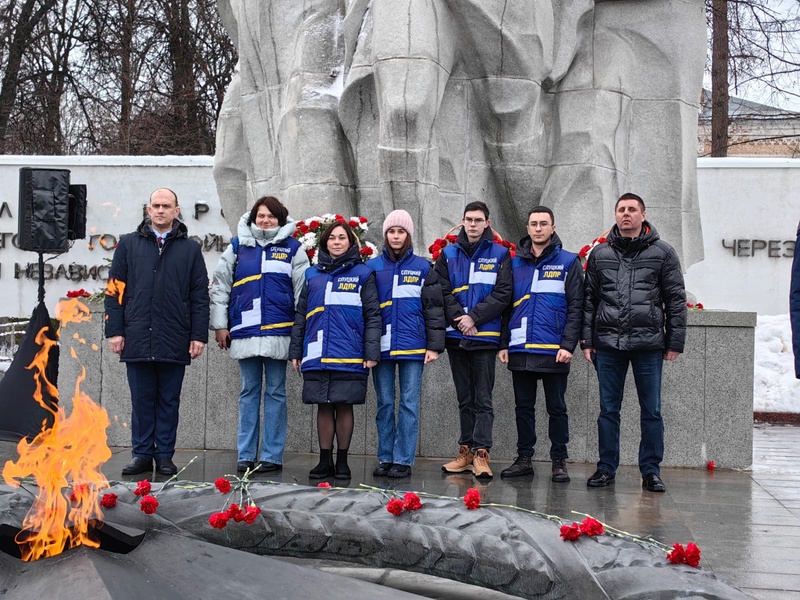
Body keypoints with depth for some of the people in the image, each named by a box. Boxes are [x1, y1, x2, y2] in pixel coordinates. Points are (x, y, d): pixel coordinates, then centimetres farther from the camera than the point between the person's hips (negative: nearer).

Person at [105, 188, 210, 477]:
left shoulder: (190, 249, 8)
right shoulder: (128, 244, 10)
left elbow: (200, 296, 6)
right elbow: (114, 290, 7)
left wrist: (199, 335, -1)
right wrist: (114, 331, -1)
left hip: (174, 342, 0)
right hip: (137, 340, 0)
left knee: (169, 401, 6)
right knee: (141, 400, 6)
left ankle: (165, 456, 15)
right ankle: (142, 454, 15)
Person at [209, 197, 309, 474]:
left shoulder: (292, 248, 6)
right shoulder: (238, 246, 10)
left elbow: (303, 290, 5)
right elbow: (220, 286, 11)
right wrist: (220, 325, 5)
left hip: (278, 332, -2)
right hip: (245, 333, 2)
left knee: (275, 393, 2)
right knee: (249, 392, 7)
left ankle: (272, 456, 6)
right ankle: (245, 455, 11)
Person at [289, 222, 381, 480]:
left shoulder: (363, 274, 4)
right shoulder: (312, 275, 14)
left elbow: (372, 316, 0)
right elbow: (300, 316, 16)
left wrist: (372, 352, -8)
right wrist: (295, 351, 10)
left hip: (349, 357, -3)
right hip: (317, 356, 3)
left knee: (344, 406, 2)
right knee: (324, 407, 6)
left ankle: (342, 461, 12)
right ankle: (325, 461, 14)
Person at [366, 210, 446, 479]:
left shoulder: (422, 267, 5)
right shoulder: (373, 267, 8)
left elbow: (434, 308, 4)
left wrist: (434, 345, -4)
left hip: (413, 346, -1)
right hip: (382, 345, 1)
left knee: (409, 404, 0)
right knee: (385, 403, 6)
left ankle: (403, 460, 5)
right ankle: (385, 458, 13)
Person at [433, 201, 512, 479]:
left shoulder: (500, 255, 3)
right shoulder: (448, 255, 10)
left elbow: (502, 294, -5)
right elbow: (443, 292, 2)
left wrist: (474, 317, -14)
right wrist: (459, 318, -12)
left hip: (485, 337, -3)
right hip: (456, 336, 3)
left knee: (483, 399, -4)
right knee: (465, 399, 10)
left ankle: (481, 454, -6)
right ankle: (466, 453, 15)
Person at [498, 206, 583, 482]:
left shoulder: (568, 262, 1)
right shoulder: (515, 263, 11)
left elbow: (575, 307, -4)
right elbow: (506, 306, 13)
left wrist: (568, 345, -13)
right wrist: (503, 343, 6)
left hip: (553, 352, -3)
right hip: (520, 349, 4)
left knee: (556, 408, 5)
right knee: (523, 406, 10)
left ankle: (559, 461, 13)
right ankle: (524, 459, 18)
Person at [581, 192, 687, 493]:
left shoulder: (662, 252, 4)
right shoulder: (600, 254, 10)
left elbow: (676, 299, 4)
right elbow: (589, 299, 12)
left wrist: (675, 342, -1)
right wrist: (587, 340, 5)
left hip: (649, 344, -2)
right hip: (608, 344, 2)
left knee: (651, 411, 4)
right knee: (608, 409, 7)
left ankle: (651, 471, 13)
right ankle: (606, 468, 16)